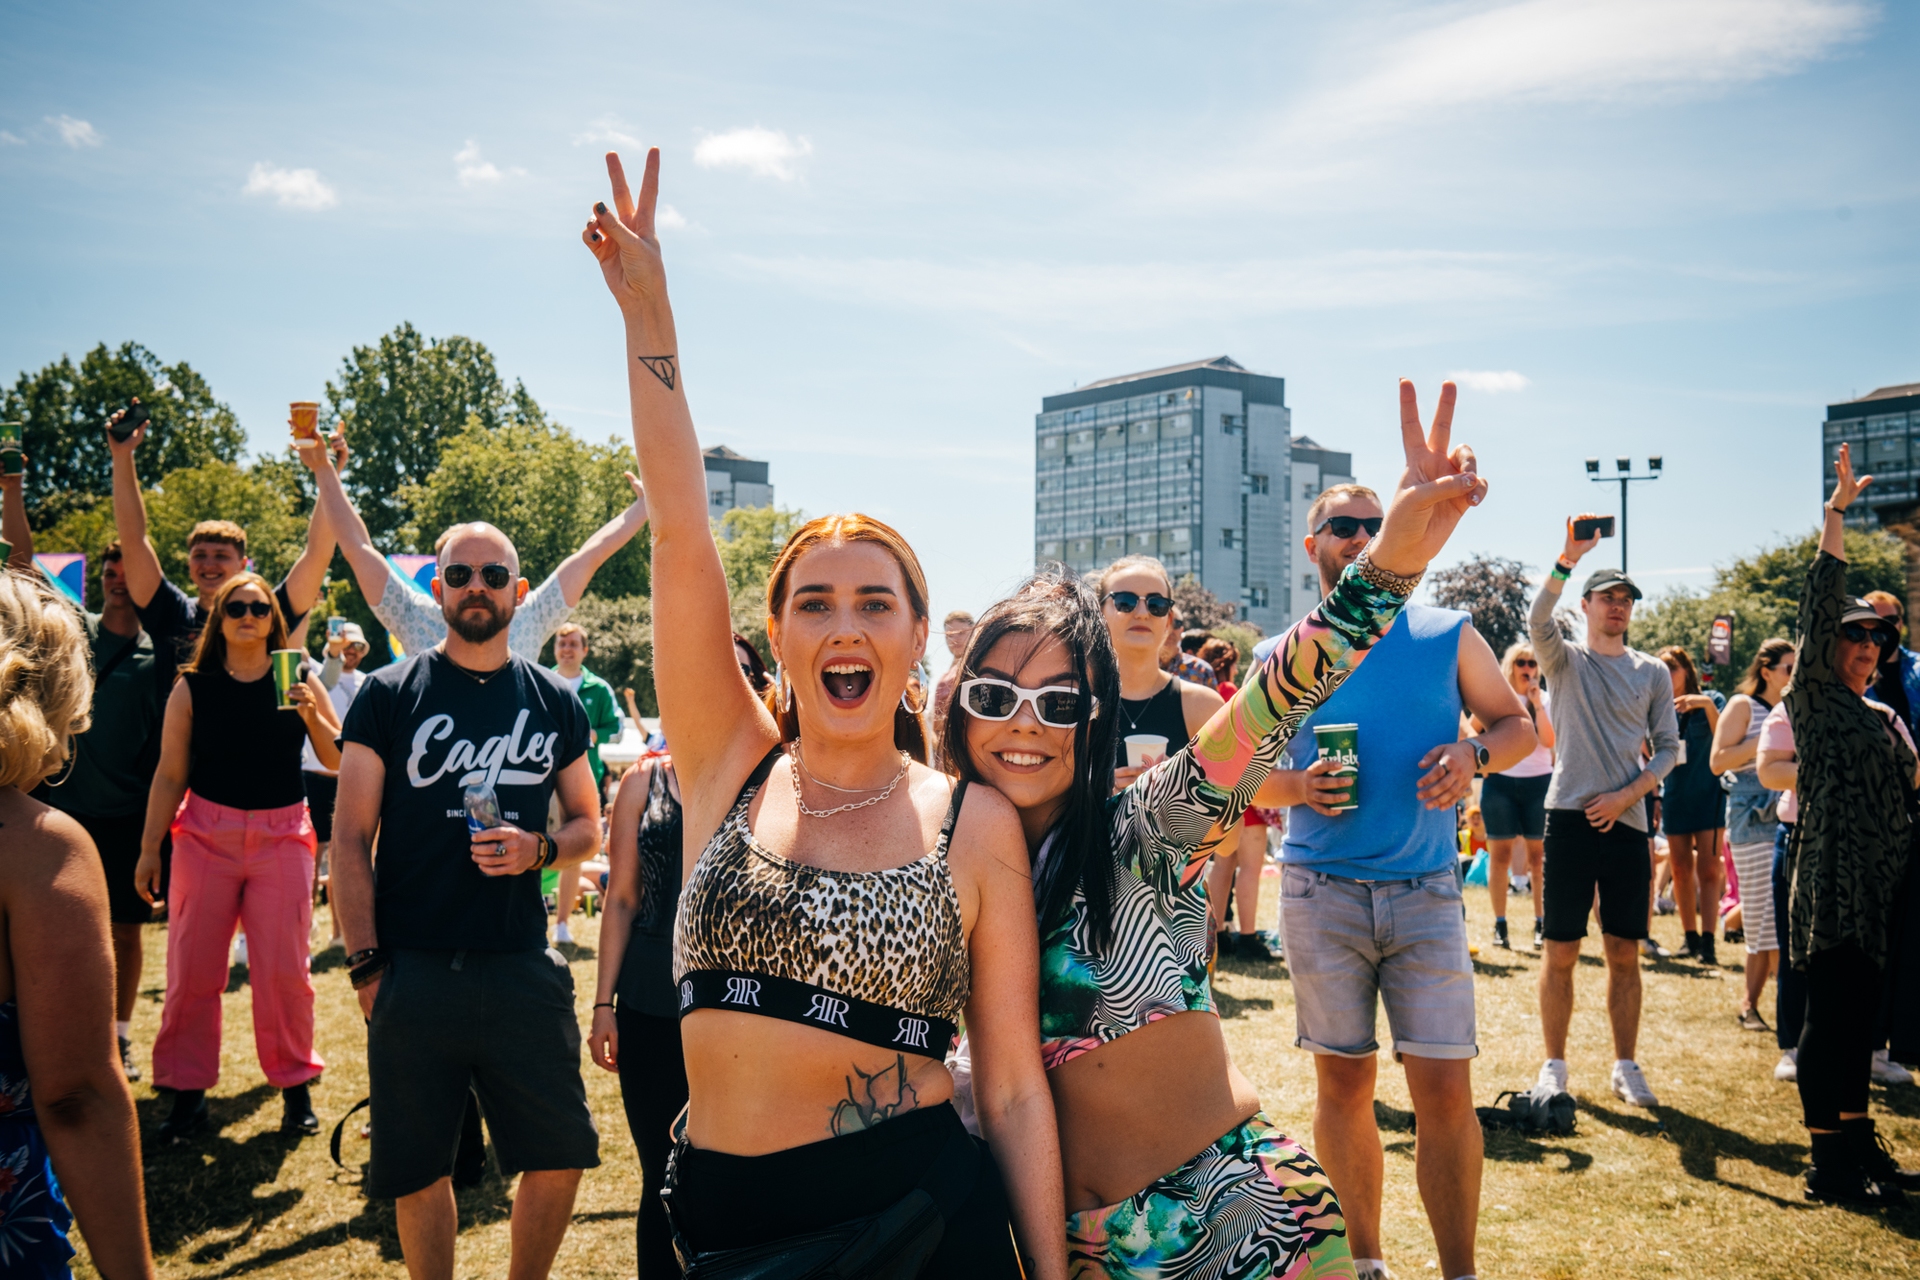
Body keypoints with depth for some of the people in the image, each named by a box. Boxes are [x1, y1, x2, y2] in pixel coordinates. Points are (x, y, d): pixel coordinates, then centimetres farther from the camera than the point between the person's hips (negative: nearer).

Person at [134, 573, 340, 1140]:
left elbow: (340, 761, 3)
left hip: (282, 834, 0)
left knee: (283, 970, 0)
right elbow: (170, 774, 5)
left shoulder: (300, 682, 3)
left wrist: (312, 715, -13)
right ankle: (188, 1090, 16)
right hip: (205, 831, 1)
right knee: (192, 969, 2)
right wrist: (149, 848, 3)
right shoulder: (192, 687, 3)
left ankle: (295, 1085, 14)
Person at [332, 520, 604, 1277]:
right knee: (418, 1170, 10)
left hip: (522, 967, 2)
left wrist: (538, 848, -9)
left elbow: (589, 826, 13)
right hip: (413, 970, -1)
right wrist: (365, 963, -7)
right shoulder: (389, 695, 1)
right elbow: (349, 838, -1)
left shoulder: (554, 702, 7)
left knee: (560, 1154, 6)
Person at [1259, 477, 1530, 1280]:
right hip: (1321, 889, 1)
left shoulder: (1447, 635, 6)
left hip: (1425, 888, 0)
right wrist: (1298, 786, -10)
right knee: (1344, 1083, 8)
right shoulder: (1280, 657, 6)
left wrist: (1474, 754, -8)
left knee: (1444, 1087, -5)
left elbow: (1518, 723, 13)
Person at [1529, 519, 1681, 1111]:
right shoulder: (1565, 659, 4)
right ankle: (1554, 1066, 11)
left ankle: (1626, 1067, 19)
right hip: (1570, 817, -2)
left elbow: (1668, 747, 9)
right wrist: (1566, 561, -29)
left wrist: (1626, 795, -5)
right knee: (1561, 952, 1)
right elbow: (1537, 622, -17)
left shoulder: (1653, 672, 11)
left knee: (1625, 953, 7)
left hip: (1626, 820, 2)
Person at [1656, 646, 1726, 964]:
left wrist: (1707, 705, -28)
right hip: (1674, 796, 3)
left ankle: (1708, 942, -11)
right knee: (1681, 870, 7)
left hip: (1708, 794, -3)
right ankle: (1691, 938, 16)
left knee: (1708, 870, -7)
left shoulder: (1710, 700, -3)